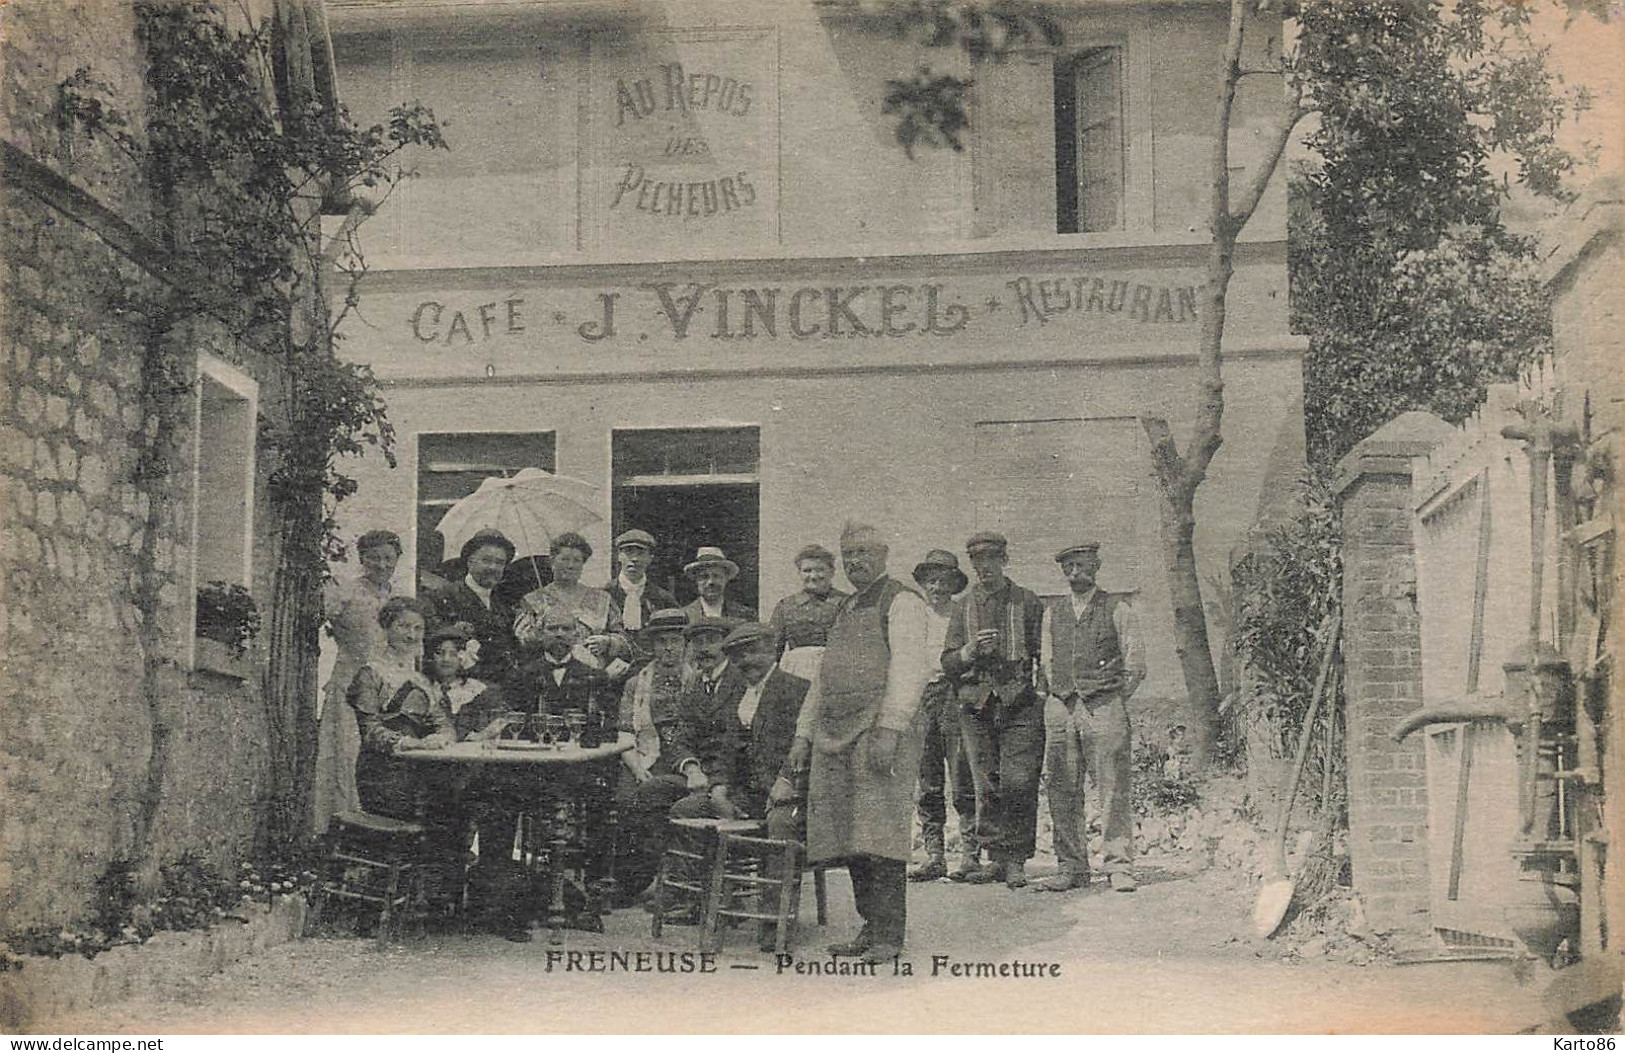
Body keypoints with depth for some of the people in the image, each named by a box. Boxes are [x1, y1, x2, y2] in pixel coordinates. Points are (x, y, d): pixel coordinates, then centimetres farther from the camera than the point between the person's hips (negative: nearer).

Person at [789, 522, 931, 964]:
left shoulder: (901, 601, 0)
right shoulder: (846, 609, 25)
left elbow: (909, 670, -11)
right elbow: (823, 678, 28)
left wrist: (889, 729, -21)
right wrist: (804, 734, 20)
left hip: (878, 730, -8)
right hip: (834, 736, 8)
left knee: (880, 835, -11)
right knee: (849, 839, 5)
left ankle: (889, 936, -9)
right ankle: (870, 927, 11)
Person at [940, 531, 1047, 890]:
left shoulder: (1028, 602, 8)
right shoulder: (964, 606, 14)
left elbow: (1044, 655, 9)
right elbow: (947, 662, 11)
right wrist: (970, 652, -10)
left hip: (1019, 708, -2)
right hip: (977, 708, 3)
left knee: (1019, 784, -11)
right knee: (987, 788, 2)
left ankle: (1016, 860, -4)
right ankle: (996, 857, 10)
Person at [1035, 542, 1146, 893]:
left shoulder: (1117, 608, 5)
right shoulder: (1053, 613, 16)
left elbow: (1136, 665, 5)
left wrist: (1114, 701, 3)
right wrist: (1062, 698, 11)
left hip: (1105, 706, -4)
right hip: (1061, 707, 4)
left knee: (1113, 791, -7)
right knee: (1063, 792, 1)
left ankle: (1119, 867, -5)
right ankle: (1071, 867, 6)